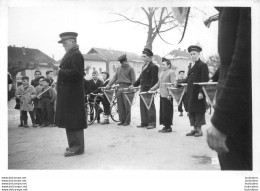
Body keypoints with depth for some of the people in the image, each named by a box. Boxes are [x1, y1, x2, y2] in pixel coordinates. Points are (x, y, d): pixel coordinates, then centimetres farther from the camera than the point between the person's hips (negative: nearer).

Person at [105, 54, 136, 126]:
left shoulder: (130, 69, 0)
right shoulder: (119, 68, 17)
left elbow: (133, 80, -2)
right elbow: (115, 77, 16)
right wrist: (109, 85, 5)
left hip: (127, 88, -5)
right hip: (120, 87, 6)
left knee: (127, 105, -4)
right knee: (120, 105, 5)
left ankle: (127, 121, 3)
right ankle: (122, 120, 14)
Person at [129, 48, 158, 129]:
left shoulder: (153, 66, -10)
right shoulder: (144, 66, 18)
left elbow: (154, 80, -15)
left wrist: (151, 89, -21)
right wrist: (134, 85, 15)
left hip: (149, 90, -9)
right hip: (143, 89, 9)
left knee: (150, 106, -1)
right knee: (143, 106, 11)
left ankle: (152, 123, 7)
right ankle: (144, 122, 19)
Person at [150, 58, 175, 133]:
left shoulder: (171, 72, -7)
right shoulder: (161, 73, 18)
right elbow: (158, 83, 24)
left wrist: (170, 94, -20)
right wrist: (151, 89, 17)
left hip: (167, 96, -8)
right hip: (162, 95, 8)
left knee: (167, 111, -3)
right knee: (162, 111, 10)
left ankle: (168, 127, 6)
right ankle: (165, 126, 19)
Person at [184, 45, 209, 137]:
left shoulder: (203, 65, -6)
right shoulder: (190, 65, 18)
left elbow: (204, 80, -12)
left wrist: (201, 92, -19)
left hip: (198, 93, -7)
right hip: (190, 92, 7)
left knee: (199, 111, -1)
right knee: (191, 111, 9)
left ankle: (199, 130, 7)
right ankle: (195, 129, 18)